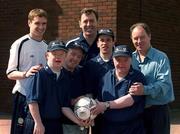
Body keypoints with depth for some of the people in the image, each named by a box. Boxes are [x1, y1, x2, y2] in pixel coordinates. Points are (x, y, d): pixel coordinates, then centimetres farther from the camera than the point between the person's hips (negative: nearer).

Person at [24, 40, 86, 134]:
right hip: (37, 123, -6)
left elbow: (64, 106, 10)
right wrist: (38, 123, -16)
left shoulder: (65, 78, 8)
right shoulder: (39, 74, -9)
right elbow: (32, 101, -13)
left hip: (56, 125, 6)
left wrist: (78, 121, 0)